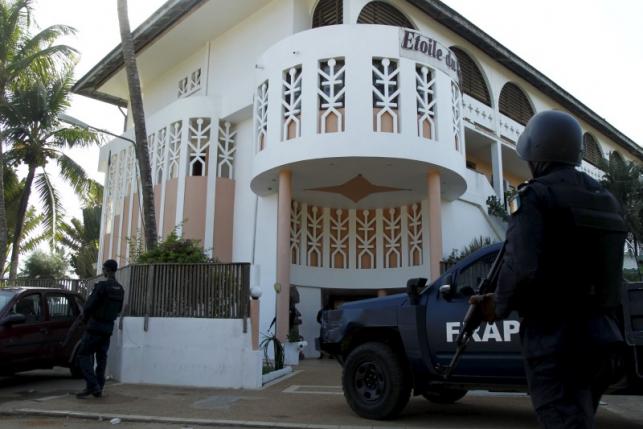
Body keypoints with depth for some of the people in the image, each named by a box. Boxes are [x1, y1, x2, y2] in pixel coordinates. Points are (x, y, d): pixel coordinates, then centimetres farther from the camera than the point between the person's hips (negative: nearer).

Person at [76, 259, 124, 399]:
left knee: (84, 355, 1)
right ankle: (98, 388, 15)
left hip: (95, 326, -7)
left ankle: (92, 385, -8)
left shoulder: (102, 286, -16)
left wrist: (85, 316, 5)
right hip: (109, 327, 7)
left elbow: (89, 305, -15)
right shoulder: (120, 289, 7)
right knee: (101, 357, 12)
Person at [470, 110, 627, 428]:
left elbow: (522, 269, -25)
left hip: (556, 341, -9)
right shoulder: (606, 199, 13)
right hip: (601, 338, 9)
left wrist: (500, 307, -5)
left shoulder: (537, 195, -13)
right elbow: (606, 271, 18)